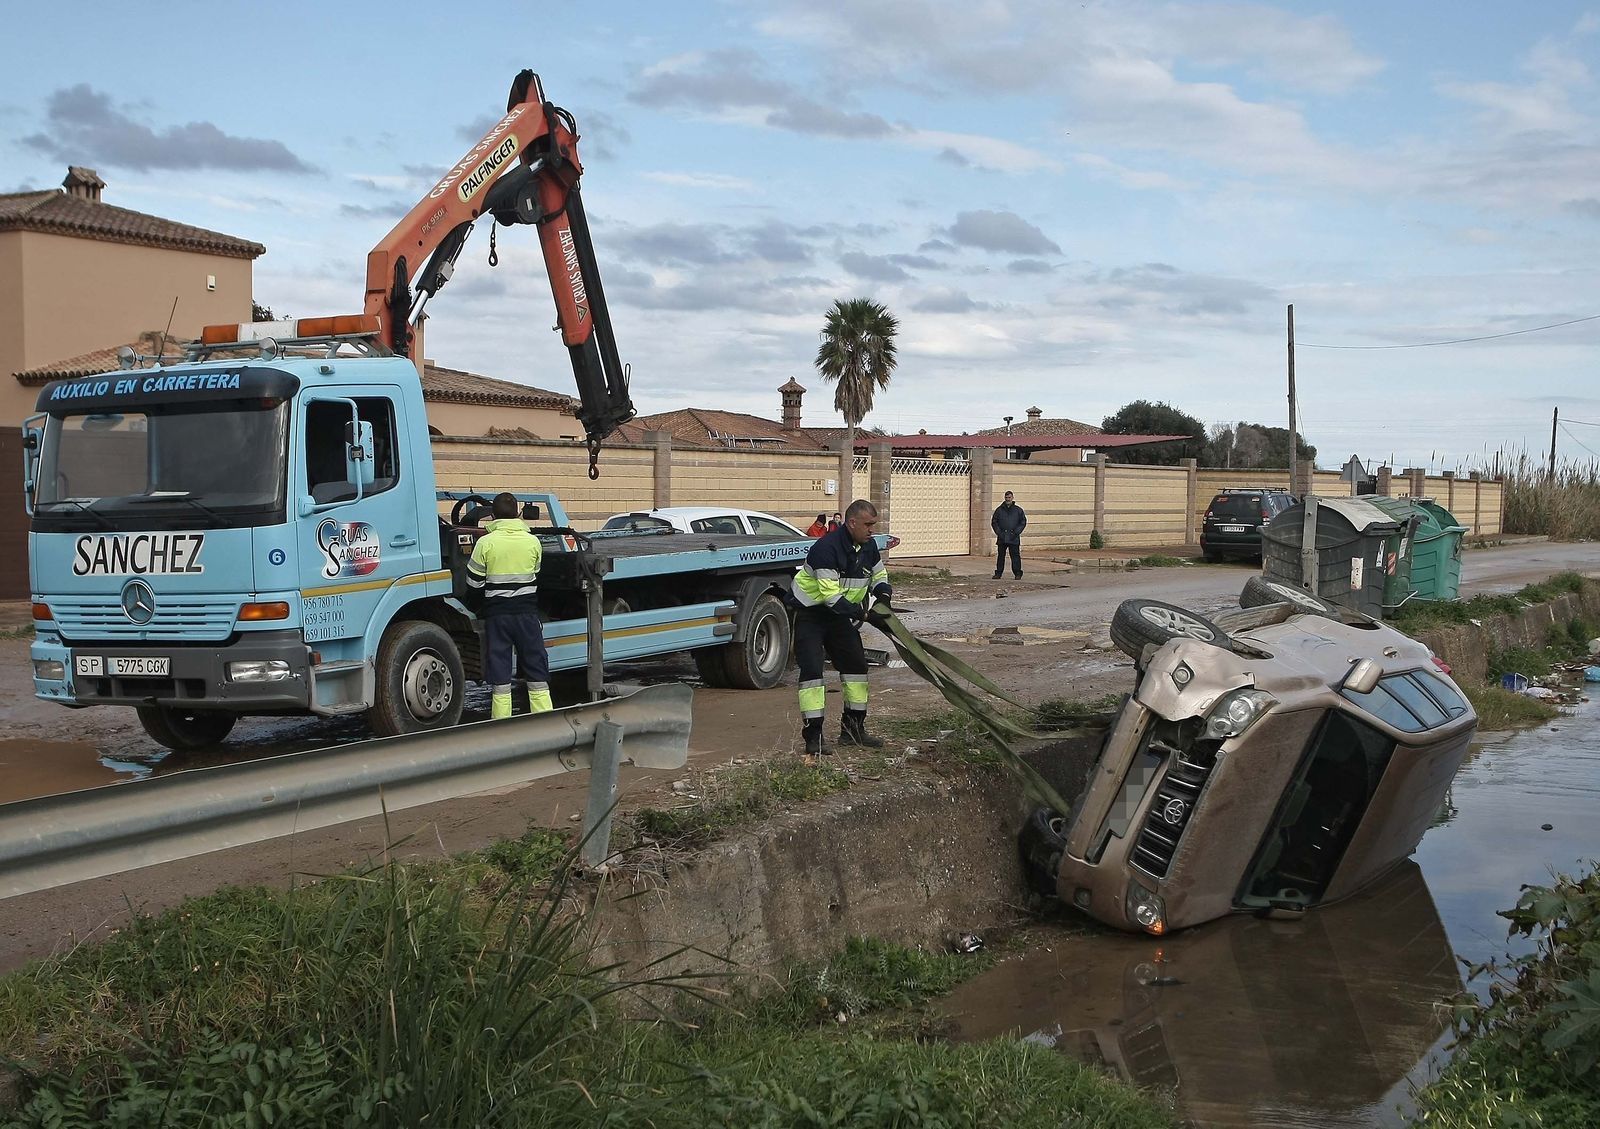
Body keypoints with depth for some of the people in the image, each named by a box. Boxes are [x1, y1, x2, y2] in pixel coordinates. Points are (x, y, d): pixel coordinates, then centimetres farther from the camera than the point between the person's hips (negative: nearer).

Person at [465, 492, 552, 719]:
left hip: (496, 614, -2)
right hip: (527, 612, 2)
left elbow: (474, 582, -2)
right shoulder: (533, 541, -1)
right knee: (536, 668, 9)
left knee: (499, 672, 4)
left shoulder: (485, 543, -8)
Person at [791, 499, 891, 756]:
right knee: (812, 668, -16)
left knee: (856, 664, 9)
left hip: (839, 613, 8)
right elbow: (830, 595, -33)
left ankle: (853, 728, 19)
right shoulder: (827, 547, -28)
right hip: (809, 613, -8)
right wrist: (864, 613, -34)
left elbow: (879, 575, 16)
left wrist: (883, 593, -7)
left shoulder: (869, 546, -2)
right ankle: (813, 736, -14)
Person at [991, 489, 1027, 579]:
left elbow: (1023, 522, 7)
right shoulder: (999, 510, 8)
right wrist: (998, 532, -2)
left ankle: (1017, 573, 2)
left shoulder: (1018, 510, 6)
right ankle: (998, 573, 12)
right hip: (1002, 538, 2)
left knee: (1015, 556, -3)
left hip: (1014, 538, -1)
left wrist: (1016, 532, -4)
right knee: (1000, 555, 6)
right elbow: (994, 522, 11)